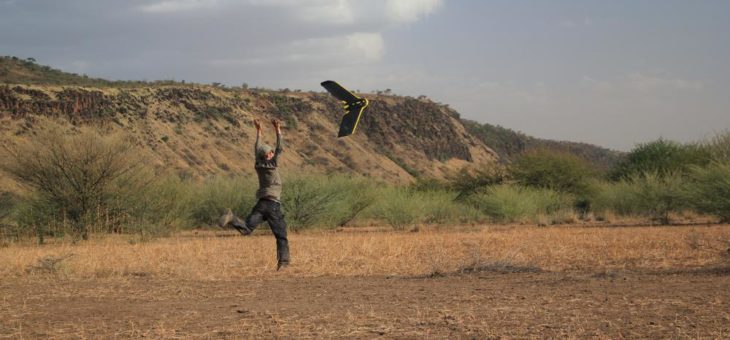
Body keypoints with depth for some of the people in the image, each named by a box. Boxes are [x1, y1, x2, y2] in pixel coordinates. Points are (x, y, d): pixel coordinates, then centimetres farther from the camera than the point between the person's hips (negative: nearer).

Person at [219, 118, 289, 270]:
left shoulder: (259, 166, 9)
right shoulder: (273, 165, -4)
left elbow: (257, 149, 22)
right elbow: (279, 148, -2)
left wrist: (259, 131, 30)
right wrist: (278, 130, 1)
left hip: (261, 204, 4)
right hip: (274, 205, -4)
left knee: (246, 229, -8)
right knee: (281, 236, 2)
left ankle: (232, 218, -33)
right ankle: (283, 260, -9)